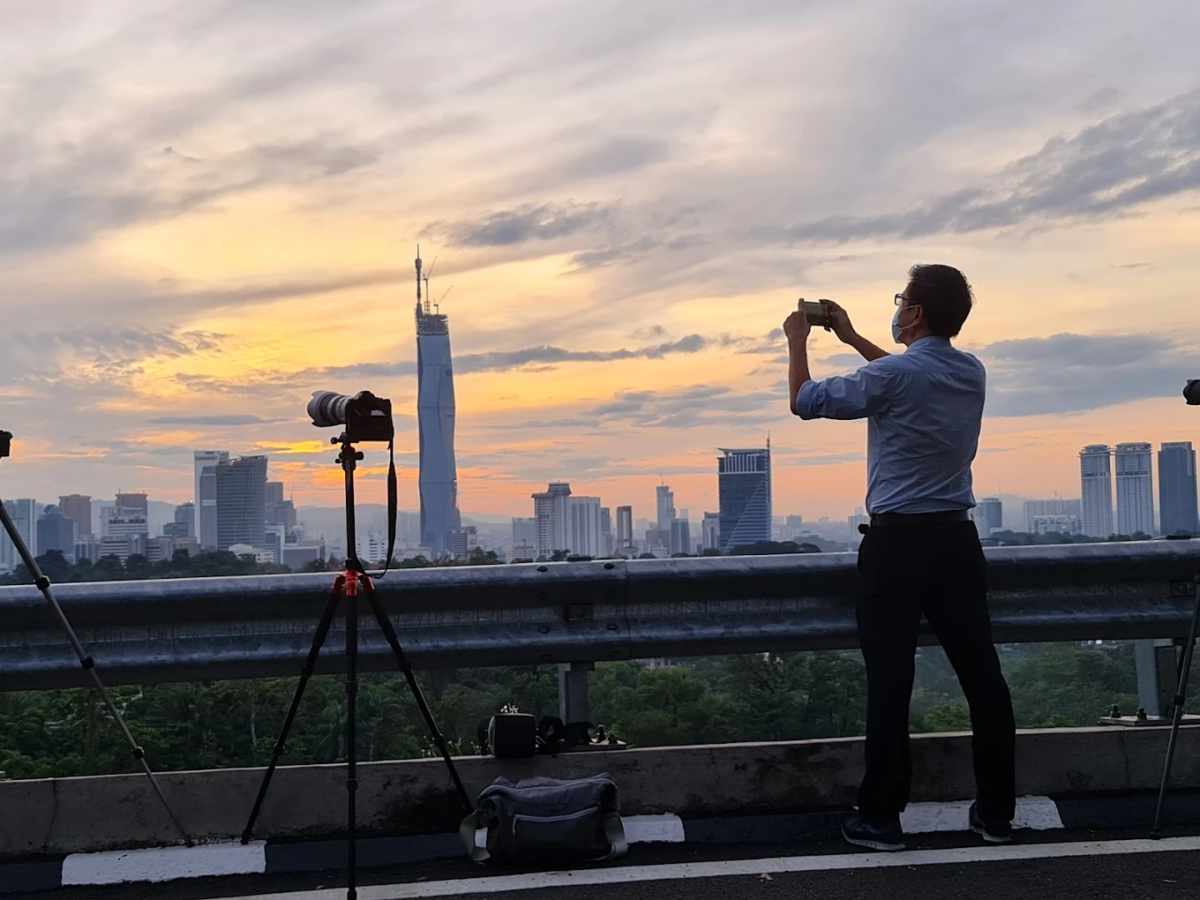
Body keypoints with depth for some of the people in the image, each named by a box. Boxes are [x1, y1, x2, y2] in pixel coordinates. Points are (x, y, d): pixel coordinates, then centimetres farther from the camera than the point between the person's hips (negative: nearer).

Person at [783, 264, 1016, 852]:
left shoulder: (889, 376, -12)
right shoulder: (971, 372, 9)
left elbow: (804, 401, -1)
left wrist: (798, 342, 15)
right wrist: (852, 338, 34)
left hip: (897, 543, -6)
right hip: (957, 539, 6)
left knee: (890, 683, -1)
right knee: (981, 674, 8)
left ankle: (881, 819, 5)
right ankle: (996, 812, 17)